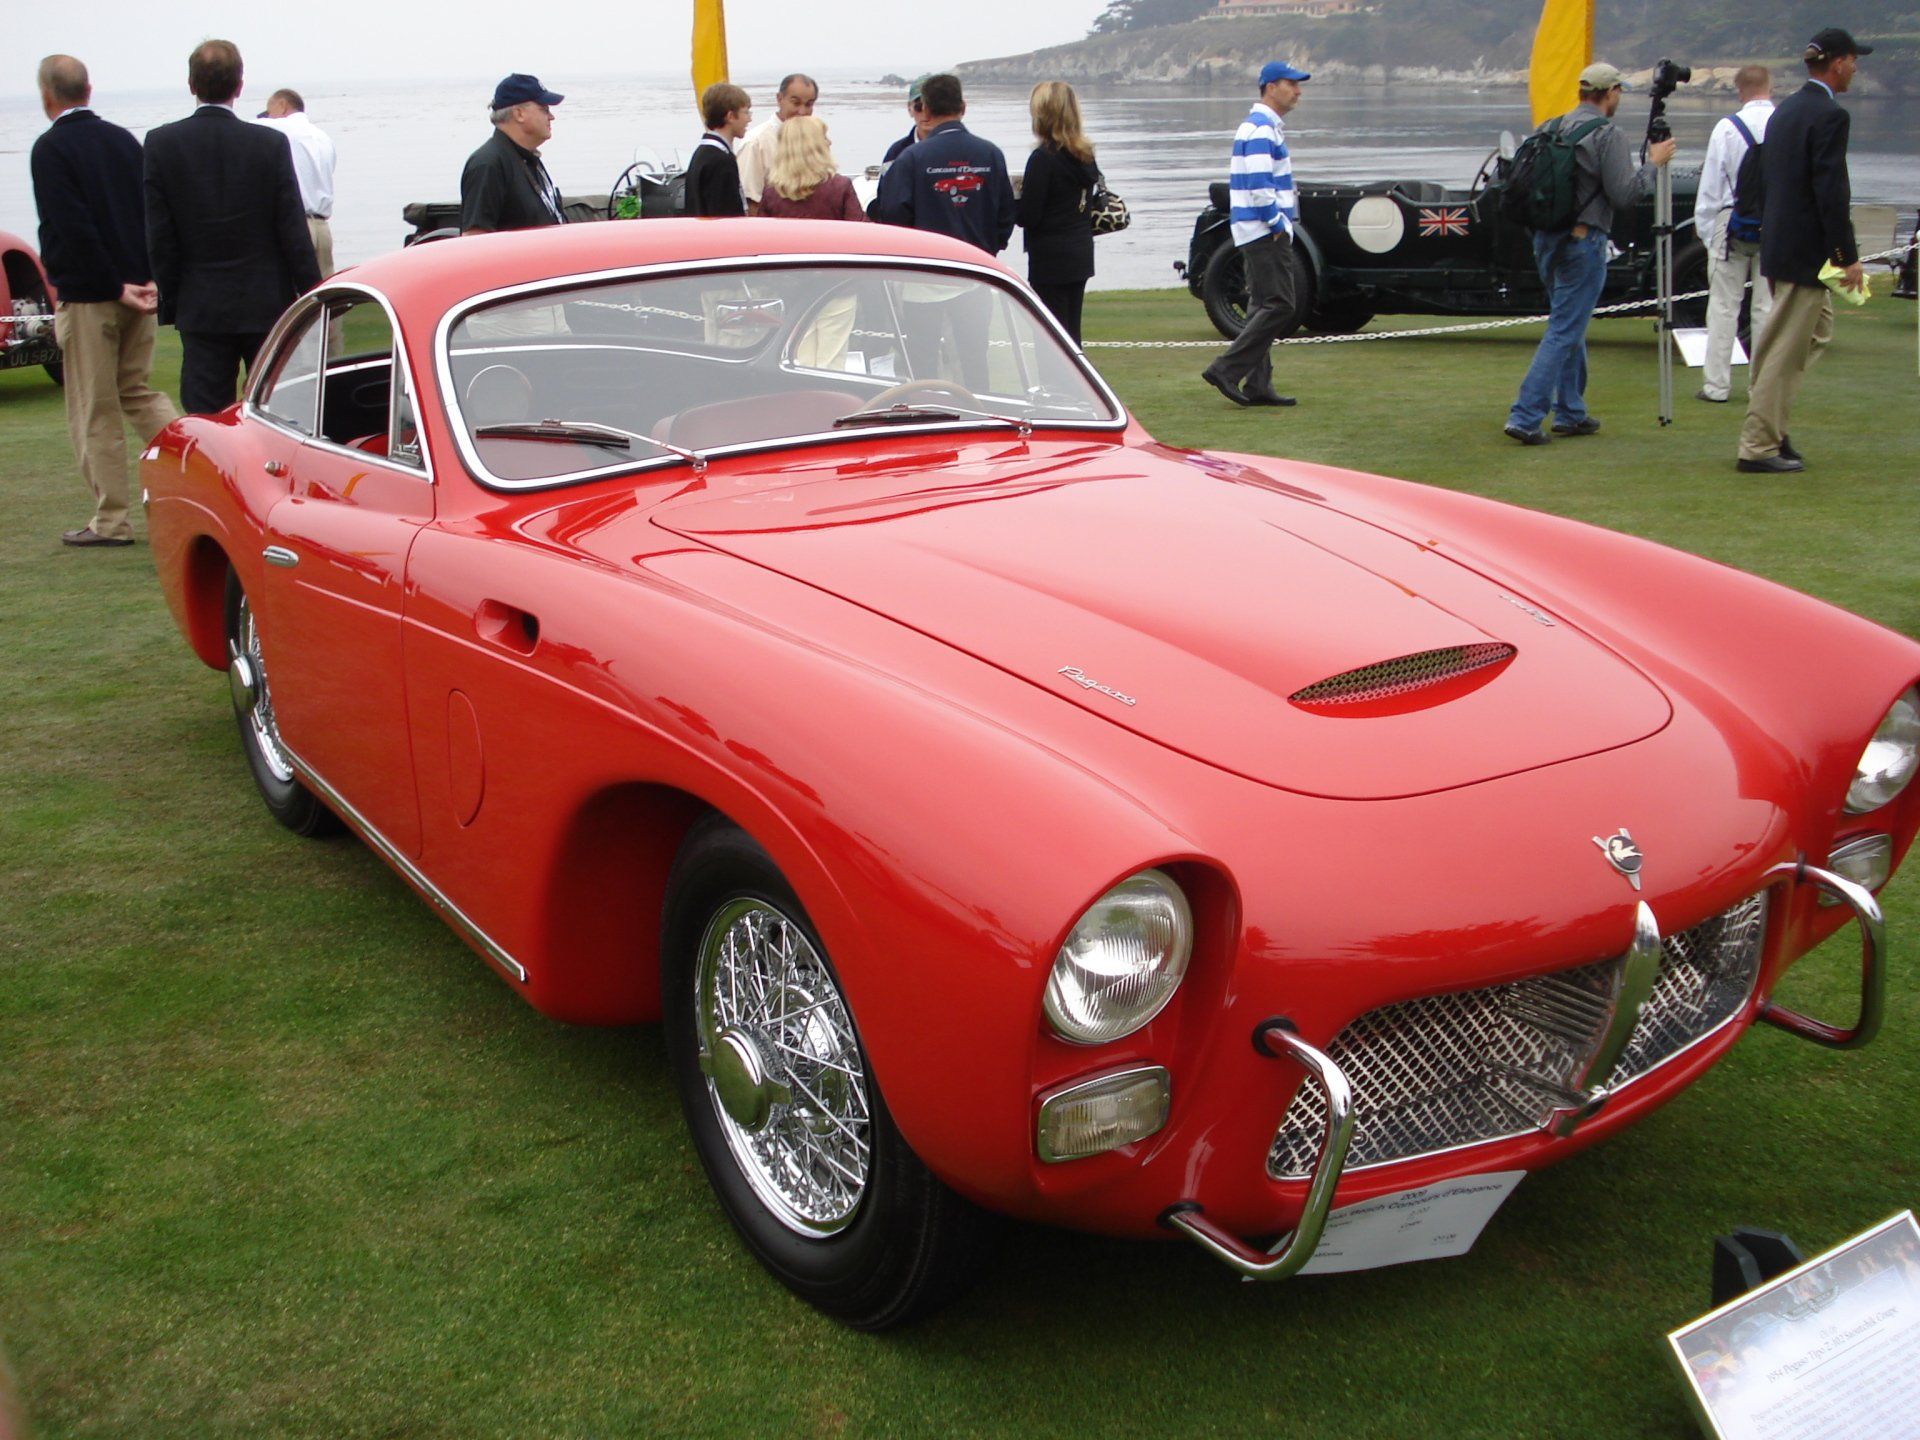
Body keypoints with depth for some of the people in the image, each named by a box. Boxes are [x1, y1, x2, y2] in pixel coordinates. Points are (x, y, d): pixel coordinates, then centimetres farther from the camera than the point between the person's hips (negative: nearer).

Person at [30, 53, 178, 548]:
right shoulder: (124, 140, 9)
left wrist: (116, 287, -13)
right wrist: (147, 280, 0)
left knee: (94, 411, 2)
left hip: (87, 297, -6)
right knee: (136, 391, 20)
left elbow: (73, 229, -18)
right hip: (136, 288, 6)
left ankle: (111, 521, 6)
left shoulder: (50, 149, -10)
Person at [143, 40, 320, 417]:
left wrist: (170, 302, 7)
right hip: (267, 305, 0)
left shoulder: (160, 144, -4)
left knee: (205, 424, 5)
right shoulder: (271, 144, -7)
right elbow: (293, 232, -6)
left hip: (201, 309, 1)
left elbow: (158, 237, -2)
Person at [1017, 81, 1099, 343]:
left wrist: (1017, 193, 2)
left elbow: (1028, 216, -18)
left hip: (1050, 259, -8)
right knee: (1072, 330, 15)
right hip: (1081, 253, 8)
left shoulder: (1044, 158, -16)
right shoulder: (1085, 156, 8)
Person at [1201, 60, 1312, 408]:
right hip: (1265, 232, -11)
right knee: (1279, 305, -12)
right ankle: (1225, 369, -13)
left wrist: (1282, 221, 16)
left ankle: (1257, 386, 12)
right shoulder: (1261, 129, -14)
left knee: (1263, 306, 10)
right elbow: (1259, 185, -22)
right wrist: (1278, 224, -15)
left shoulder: (1265, 126, 19)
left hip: (1260, 233, 11)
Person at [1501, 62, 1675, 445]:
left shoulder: (1553, 128, 10)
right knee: (1564, 332, -6)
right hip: (1582, 242, -8)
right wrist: (1653, 163, -1)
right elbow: (1623, 195, -12)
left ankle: (1570, 413, 23)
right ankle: (1524, 417, -12)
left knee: (1570, 327, 18)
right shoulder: (1608, 135, -11)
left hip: (1546, 238, 8)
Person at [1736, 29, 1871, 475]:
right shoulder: (1830, 115, -15)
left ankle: (1770, 424, 20)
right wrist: (1848, 256, -15)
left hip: (1778, 242, 9)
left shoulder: (1785, 110, 13)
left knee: (1818, 329, 21)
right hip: (1805, 250, -9)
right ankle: (1758, 448, 0)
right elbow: (1831, 191, -20)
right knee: (1787, 351, -4)